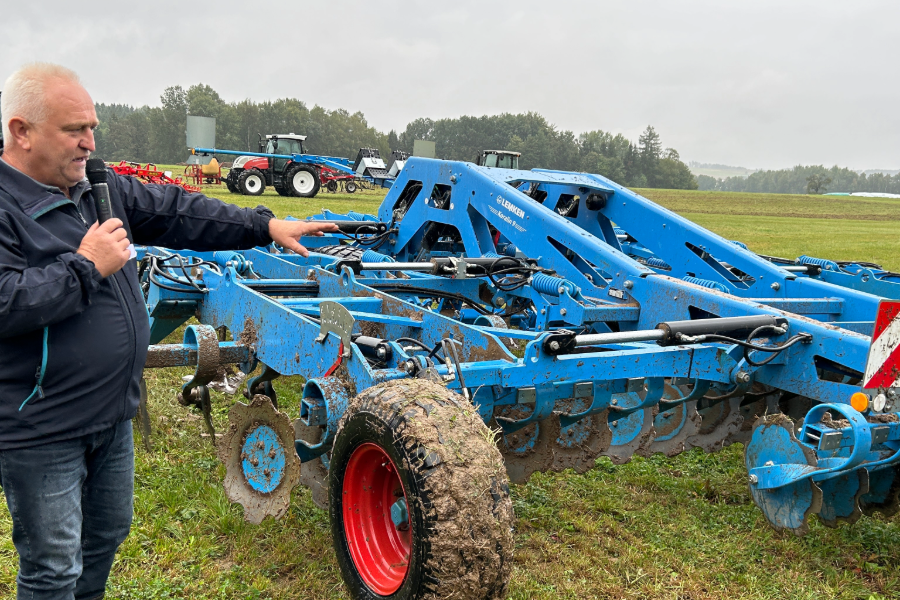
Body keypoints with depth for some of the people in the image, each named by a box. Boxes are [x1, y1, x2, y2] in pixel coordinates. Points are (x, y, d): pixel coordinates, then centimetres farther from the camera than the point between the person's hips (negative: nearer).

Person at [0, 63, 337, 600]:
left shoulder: (101, 188, 7)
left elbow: (178, 213, 11)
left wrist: (267, 226, 8)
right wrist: (86, 266, -22)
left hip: (113, 414, 8)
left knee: (107, 535, 25)